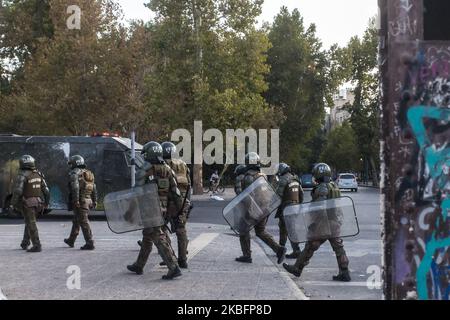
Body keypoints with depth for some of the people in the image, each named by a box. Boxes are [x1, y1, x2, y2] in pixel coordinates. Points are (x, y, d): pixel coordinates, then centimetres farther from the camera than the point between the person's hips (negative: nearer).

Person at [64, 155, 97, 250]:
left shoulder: (75, 173, -7)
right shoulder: (89, 173, 18)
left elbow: (75, 187, -20)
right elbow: (94, 189, 17)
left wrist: (76, 200, -23)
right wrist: (94, 201, 19)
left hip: (80, 201, -8)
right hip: (88, 200, 9)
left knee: (84, 222, -7)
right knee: (76, 221, 21)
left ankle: (90, 243, -9)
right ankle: (71, 241, 33)